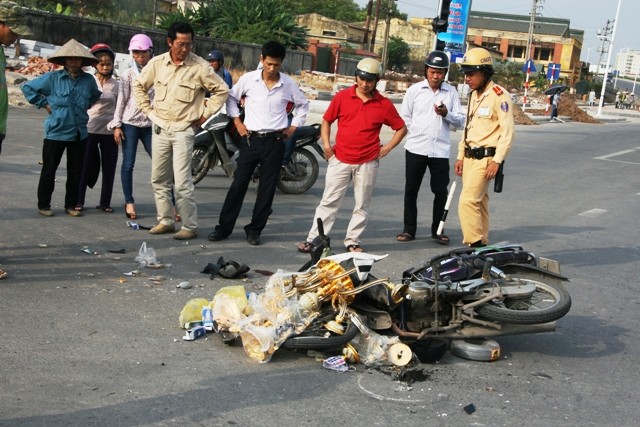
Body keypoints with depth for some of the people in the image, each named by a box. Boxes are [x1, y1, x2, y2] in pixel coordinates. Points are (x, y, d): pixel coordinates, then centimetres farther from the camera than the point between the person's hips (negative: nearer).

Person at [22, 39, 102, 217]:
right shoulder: (52, 78, -6)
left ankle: (71, 205, 20)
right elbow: (27, 87, 1)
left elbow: (96, 95, 24)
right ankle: (43, 205, 16)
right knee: (49, 170, 4)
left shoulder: (89, 80, 3)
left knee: (76, 172, 8)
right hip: (56, 132, -3)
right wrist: (44, 104, -2)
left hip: (80, 133, 3)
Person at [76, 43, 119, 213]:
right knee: (86, 166, 3)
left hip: (109, 131, 1)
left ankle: (105, 202, 15)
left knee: (109, 167, 5)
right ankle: (79, 201, 12)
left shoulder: (116, 85, 6)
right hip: (90, 129, -1)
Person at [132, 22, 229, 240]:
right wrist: (148, 109, 8)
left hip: (183, 130, -5)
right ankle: (165, 221, 22)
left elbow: (221, 90, -1)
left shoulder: (200, 67, -9)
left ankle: (190, 226, -3)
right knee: (159, 179, 10)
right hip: (160, 128, 5)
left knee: (182, 182, -10)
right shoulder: (157, 63, 2)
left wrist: (204, 115, -4)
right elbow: (139, 85, 17)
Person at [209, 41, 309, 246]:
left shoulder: (288, 84, 0)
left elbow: (303, 104, 16)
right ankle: (224, 226, 8)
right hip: (251, 138, -1)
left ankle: (255, 229, 15)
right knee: (239, 183, 0)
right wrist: (237, 121, 4)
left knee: (267, 188, 4)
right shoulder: (248, 79, -3)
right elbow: (231, 97, 12)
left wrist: (293, 126, 8)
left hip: (275, 141, 1)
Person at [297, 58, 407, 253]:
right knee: (329, 202, 2)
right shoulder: (342, 97, 0)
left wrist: (387, 148, 2)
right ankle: (314, 239, 5)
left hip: (367, 163, 0)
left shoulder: (384, 105, 0)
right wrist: (326, 144, 0)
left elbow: (401, 128, 10)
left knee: (362, 205, 7)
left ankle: (352, 241, 18)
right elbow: (326, 120, 10)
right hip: (340, 160, 0)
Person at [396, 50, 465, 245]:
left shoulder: (451, 92, 4)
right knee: (411, 190, 6)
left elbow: (460, 121, 2)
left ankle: (437, 230, 16)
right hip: (416, 148, 0)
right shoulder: (415, 90, 3)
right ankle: (409, 229, 17)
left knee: (441, 191, 3)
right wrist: (418, 132, 1)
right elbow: (404, 117, 8)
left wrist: (446, 114, -15)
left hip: (440, 150, 0)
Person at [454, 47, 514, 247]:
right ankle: (481, 243, 19)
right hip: (470, 157, 9)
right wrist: (460, 156, 17)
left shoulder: (499, 96, -13)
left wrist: (497, 161, -20)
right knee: (478, 201, 12)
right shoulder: (474, 95, 14)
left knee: (468, 201, -15)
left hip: (486, 158, -9)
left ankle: (475, 243, -8)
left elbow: (507, 132, -16)